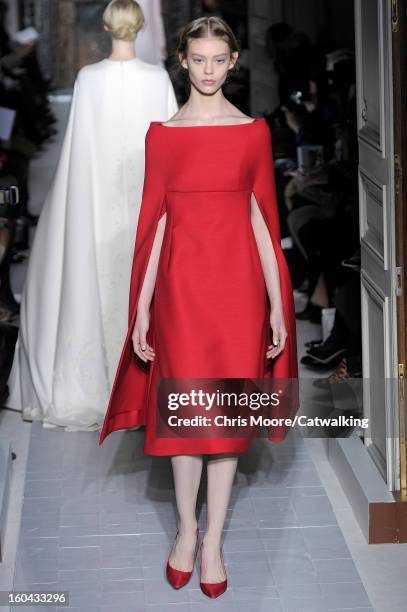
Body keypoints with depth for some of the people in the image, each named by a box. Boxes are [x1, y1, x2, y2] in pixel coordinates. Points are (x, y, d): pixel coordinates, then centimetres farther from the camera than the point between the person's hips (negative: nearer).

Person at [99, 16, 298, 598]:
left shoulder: (254, 131, 3)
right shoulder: (161, 133, 3)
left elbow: (263, 217, 3)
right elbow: (153, 220, 3)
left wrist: (277, 304, 0)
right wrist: (142, 307, 0)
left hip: (237, 279, 0)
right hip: (180, 281, 0)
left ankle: (214, 539, 15)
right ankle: (187, 527, 23)